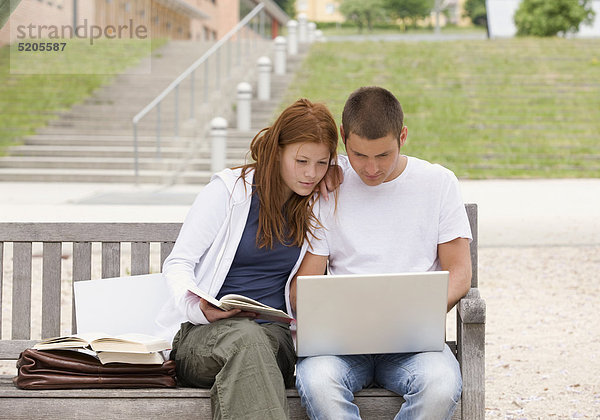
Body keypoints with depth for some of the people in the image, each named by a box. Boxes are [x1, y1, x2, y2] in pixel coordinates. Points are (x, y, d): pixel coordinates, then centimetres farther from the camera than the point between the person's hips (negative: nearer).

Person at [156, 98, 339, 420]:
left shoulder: (317, 206, 12)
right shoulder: (229, 190, 0)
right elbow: (177, 263, 1)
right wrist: (196, 307, -20)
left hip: (275, 331, 2)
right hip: (206, 330, -2)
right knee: (245, 338, -40)